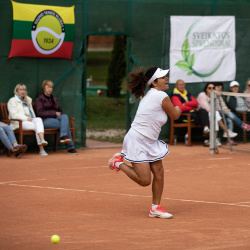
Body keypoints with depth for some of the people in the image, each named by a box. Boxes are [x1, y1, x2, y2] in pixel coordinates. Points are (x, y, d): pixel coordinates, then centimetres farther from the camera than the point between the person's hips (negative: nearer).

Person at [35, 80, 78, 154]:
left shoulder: (54, 98, 24)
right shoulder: (40, 98, 4)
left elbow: (59, 110, 26)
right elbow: (40, 112, -7)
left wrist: (59, 113, -1)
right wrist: (54, 113, -12)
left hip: (56, 118, 5)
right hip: (46, 120, -5)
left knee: (65, 116, -30)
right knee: (65, 124, -28)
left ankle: (63, 137, -42)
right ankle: (70, 147, -32)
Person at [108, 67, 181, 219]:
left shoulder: (150, 95, 8)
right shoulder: (162, 96, -19)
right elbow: (175, 115, -4)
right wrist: (178, 108, 18)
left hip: (150, 142, 10)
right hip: (137, 142, -10)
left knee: (159, 173, 5)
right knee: (145, 181, -8)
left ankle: (156, 208, 14)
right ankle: (119, 163, 11)